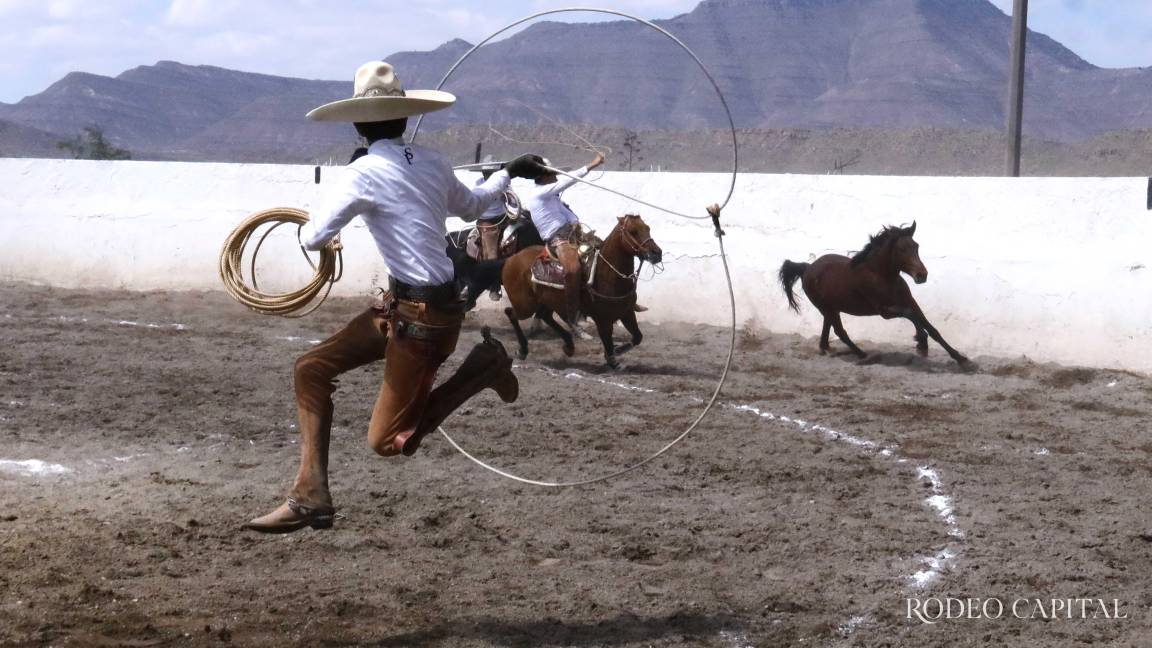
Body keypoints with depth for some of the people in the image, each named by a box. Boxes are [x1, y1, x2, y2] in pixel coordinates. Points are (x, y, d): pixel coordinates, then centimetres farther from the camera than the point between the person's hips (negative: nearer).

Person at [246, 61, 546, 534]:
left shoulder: (364, 174, -15)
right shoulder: (433, 163, 6)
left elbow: (313, 239, -14)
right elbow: (471, 206, 25)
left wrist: (314, 228, 12)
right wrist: (509, 172, 44)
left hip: (421, 316, -9)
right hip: (401, 303, 9)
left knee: (387, 441, 4)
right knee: (311, 369, 9)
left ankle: (481, 371, 5)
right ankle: (310, 495, 6)